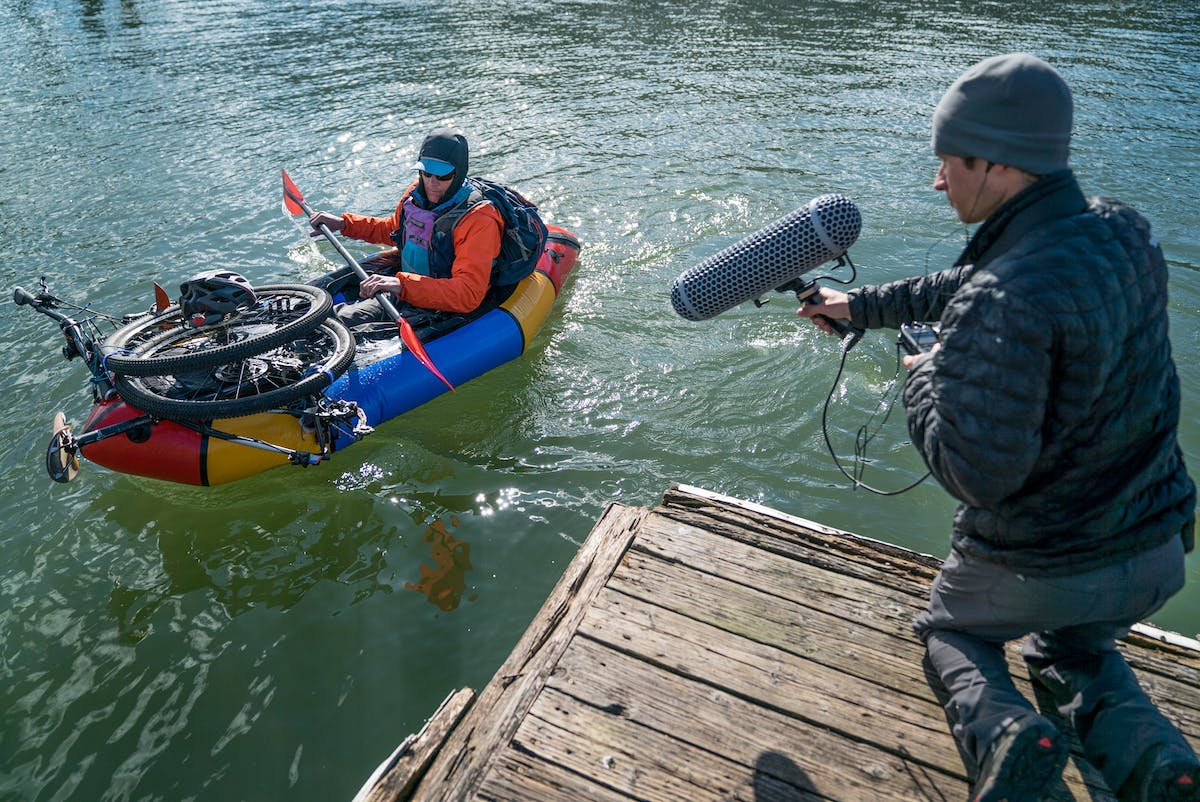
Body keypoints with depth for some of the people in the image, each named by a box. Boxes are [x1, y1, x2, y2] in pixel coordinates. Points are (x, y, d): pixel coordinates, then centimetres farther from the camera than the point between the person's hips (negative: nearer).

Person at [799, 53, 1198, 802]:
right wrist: (865, 304, 17)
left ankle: (1003, 732, -1)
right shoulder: (1126, 230, -5)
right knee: (1073, 649, 36)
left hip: (1041, 567, -6)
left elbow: (976, 474, -29)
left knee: (951, 630, 27)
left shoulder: (997, 306, -32)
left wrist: (926, 377, -12)